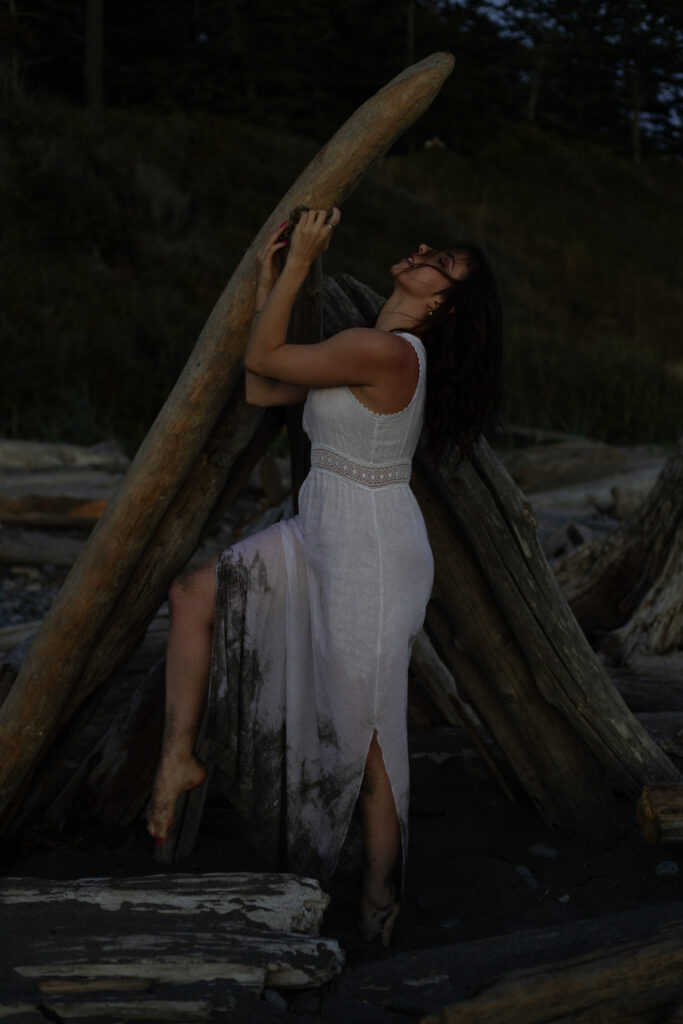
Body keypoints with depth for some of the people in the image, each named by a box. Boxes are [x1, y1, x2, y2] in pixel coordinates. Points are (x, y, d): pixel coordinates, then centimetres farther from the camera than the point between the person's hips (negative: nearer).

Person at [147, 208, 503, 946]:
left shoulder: (385, 352, -22)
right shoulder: (377, 351, 8)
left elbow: (262, 357, -14)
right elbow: (260, 390, 9)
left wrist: (300, 261, -9)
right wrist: (269, 277, 10)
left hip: (369, 552, -10)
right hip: (322, 538, 10)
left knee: (366, 727, 3)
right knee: (193, 595, 7)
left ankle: (381, 893, 20)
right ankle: (178, 756, 14)